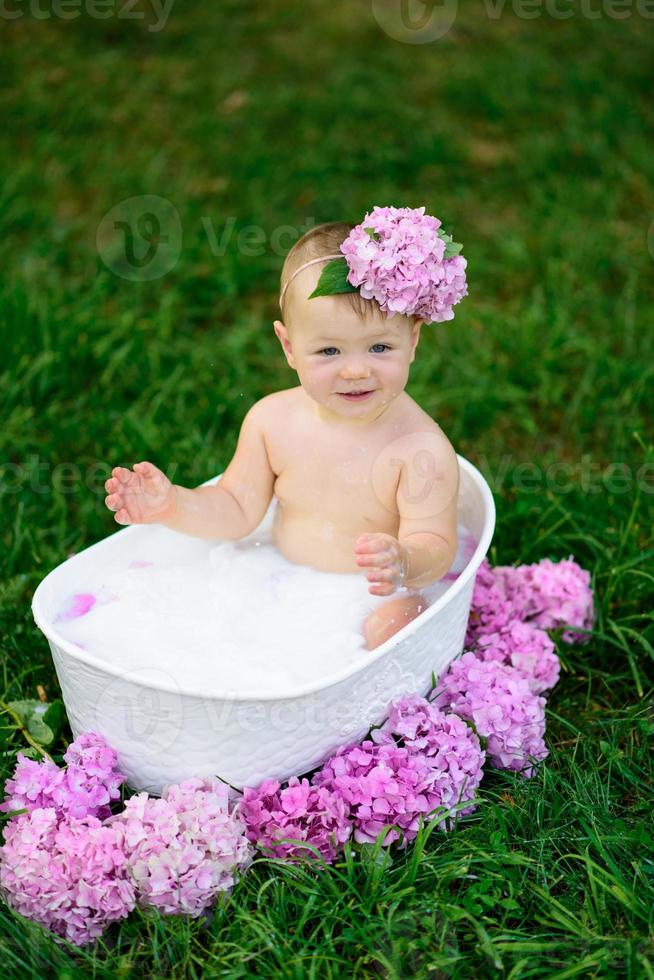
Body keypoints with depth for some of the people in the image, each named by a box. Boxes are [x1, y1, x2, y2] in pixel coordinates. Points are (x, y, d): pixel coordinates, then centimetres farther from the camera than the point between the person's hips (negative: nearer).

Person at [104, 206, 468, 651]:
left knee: (393, 625, -33)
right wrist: (173, 505, -13)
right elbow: (239, 509, 5)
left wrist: (405, 563, -46)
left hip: (371, 601, -4)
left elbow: (436, 548, -22)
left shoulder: (422, 448, -20)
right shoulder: (271, 420, -5)